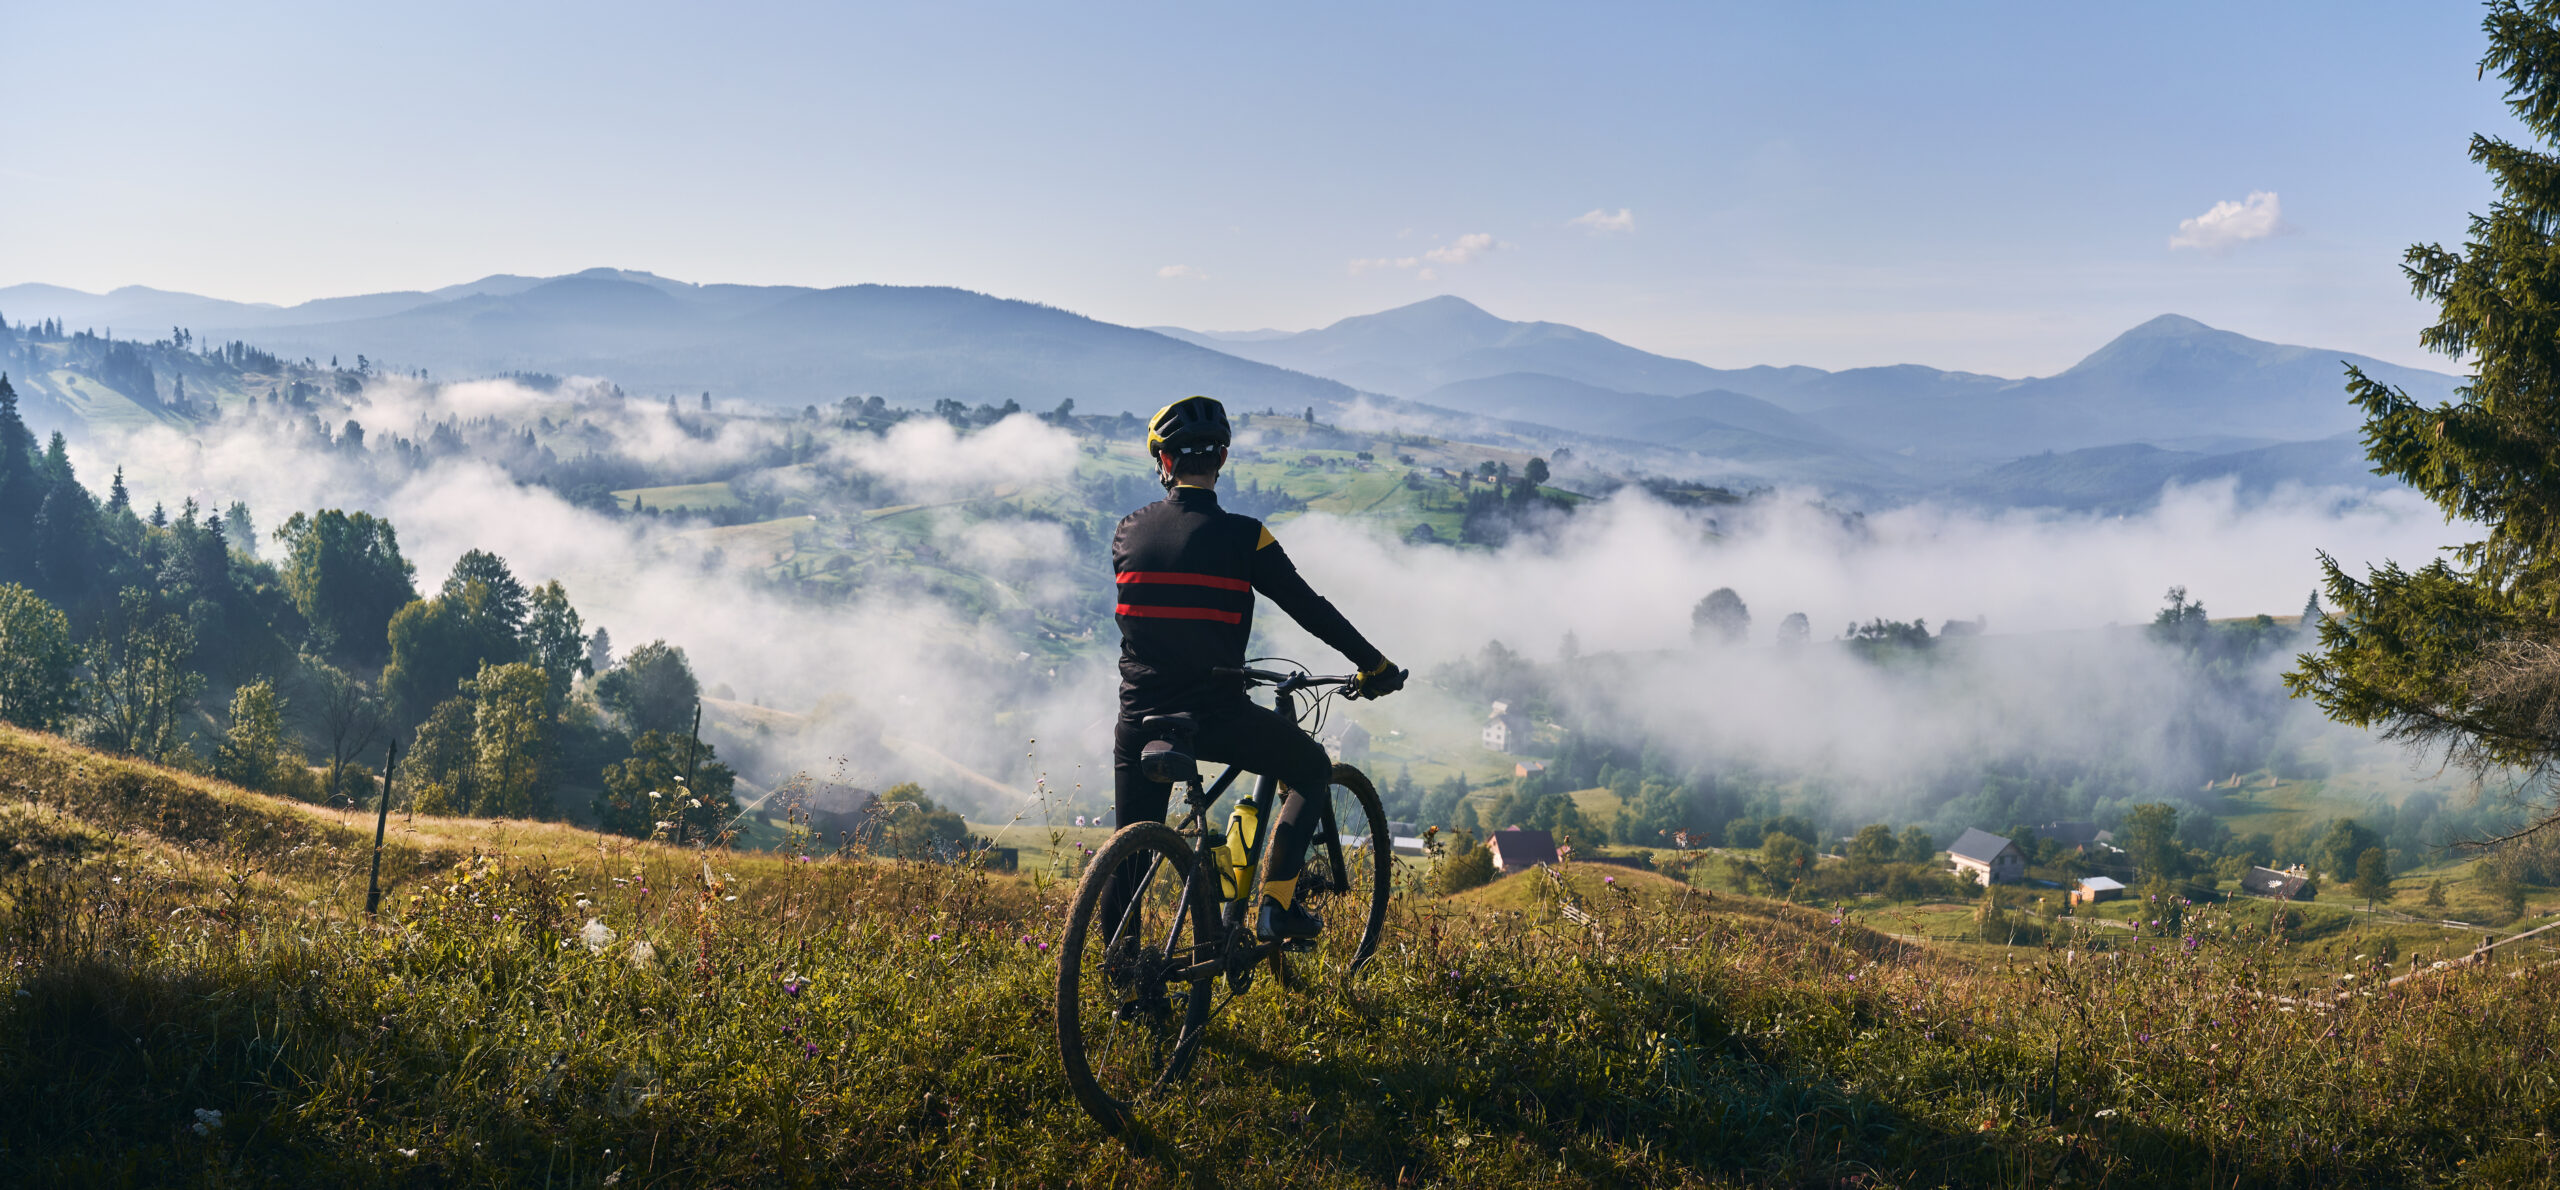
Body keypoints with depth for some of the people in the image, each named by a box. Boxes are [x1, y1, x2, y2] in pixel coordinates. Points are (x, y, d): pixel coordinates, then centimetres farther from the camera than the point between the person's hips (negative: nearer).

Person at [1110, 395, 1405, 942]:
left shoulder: (1129, 531, 4)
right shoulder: (1241, 536, -8)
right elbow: (1310, 609, -3)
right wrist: (1374, 665, 10)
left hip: (1141, 717, 4)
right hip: (1216, 715, -4)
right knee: (1313, 770, 20)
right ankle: (1275, 905, 9)